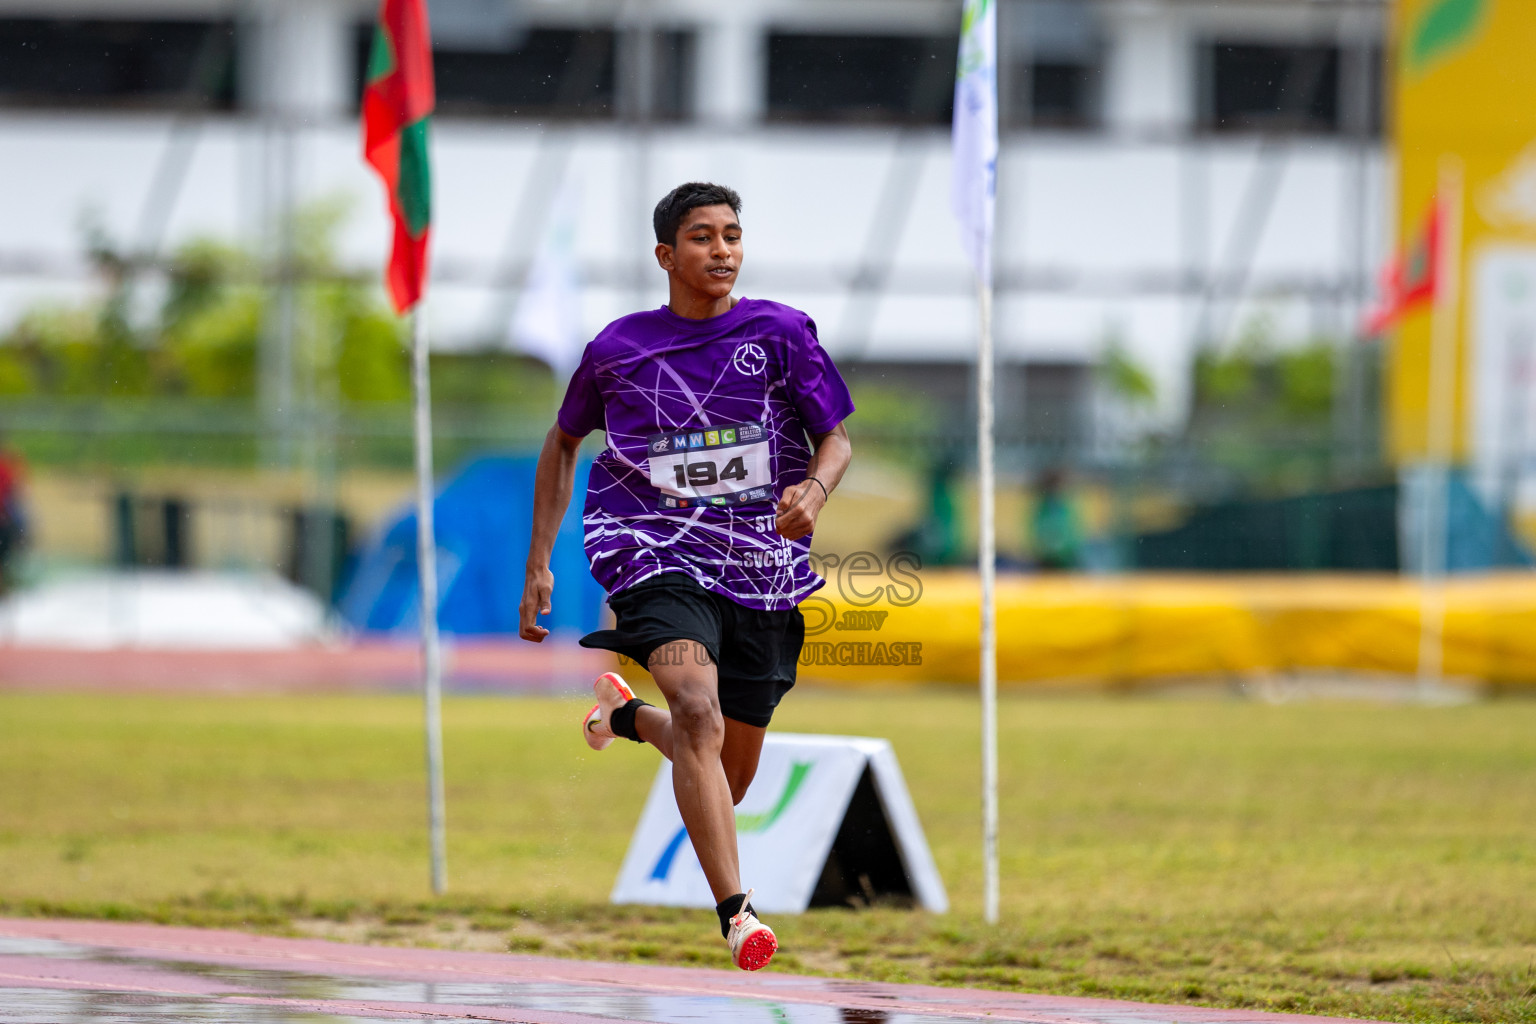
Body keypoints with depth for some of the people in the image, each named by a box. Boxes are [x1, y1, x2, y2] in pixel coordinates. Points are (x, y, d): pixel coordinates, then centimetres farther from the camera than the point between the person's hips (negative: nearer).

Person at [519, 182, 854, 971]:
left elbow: (836, 438, 5)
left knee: (729, 780, 11)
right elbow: (563, 442, 17)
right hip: (655, 555, -2)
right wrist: (538, 566, 13)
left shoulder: (781, 333, 0)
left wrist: (815, 489, -19)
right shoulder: (618, 348, 2)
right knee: (699, 707, -30)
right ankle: (735, 911, -34)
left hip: (761, 568, 3)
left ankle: (627, 715, 44)